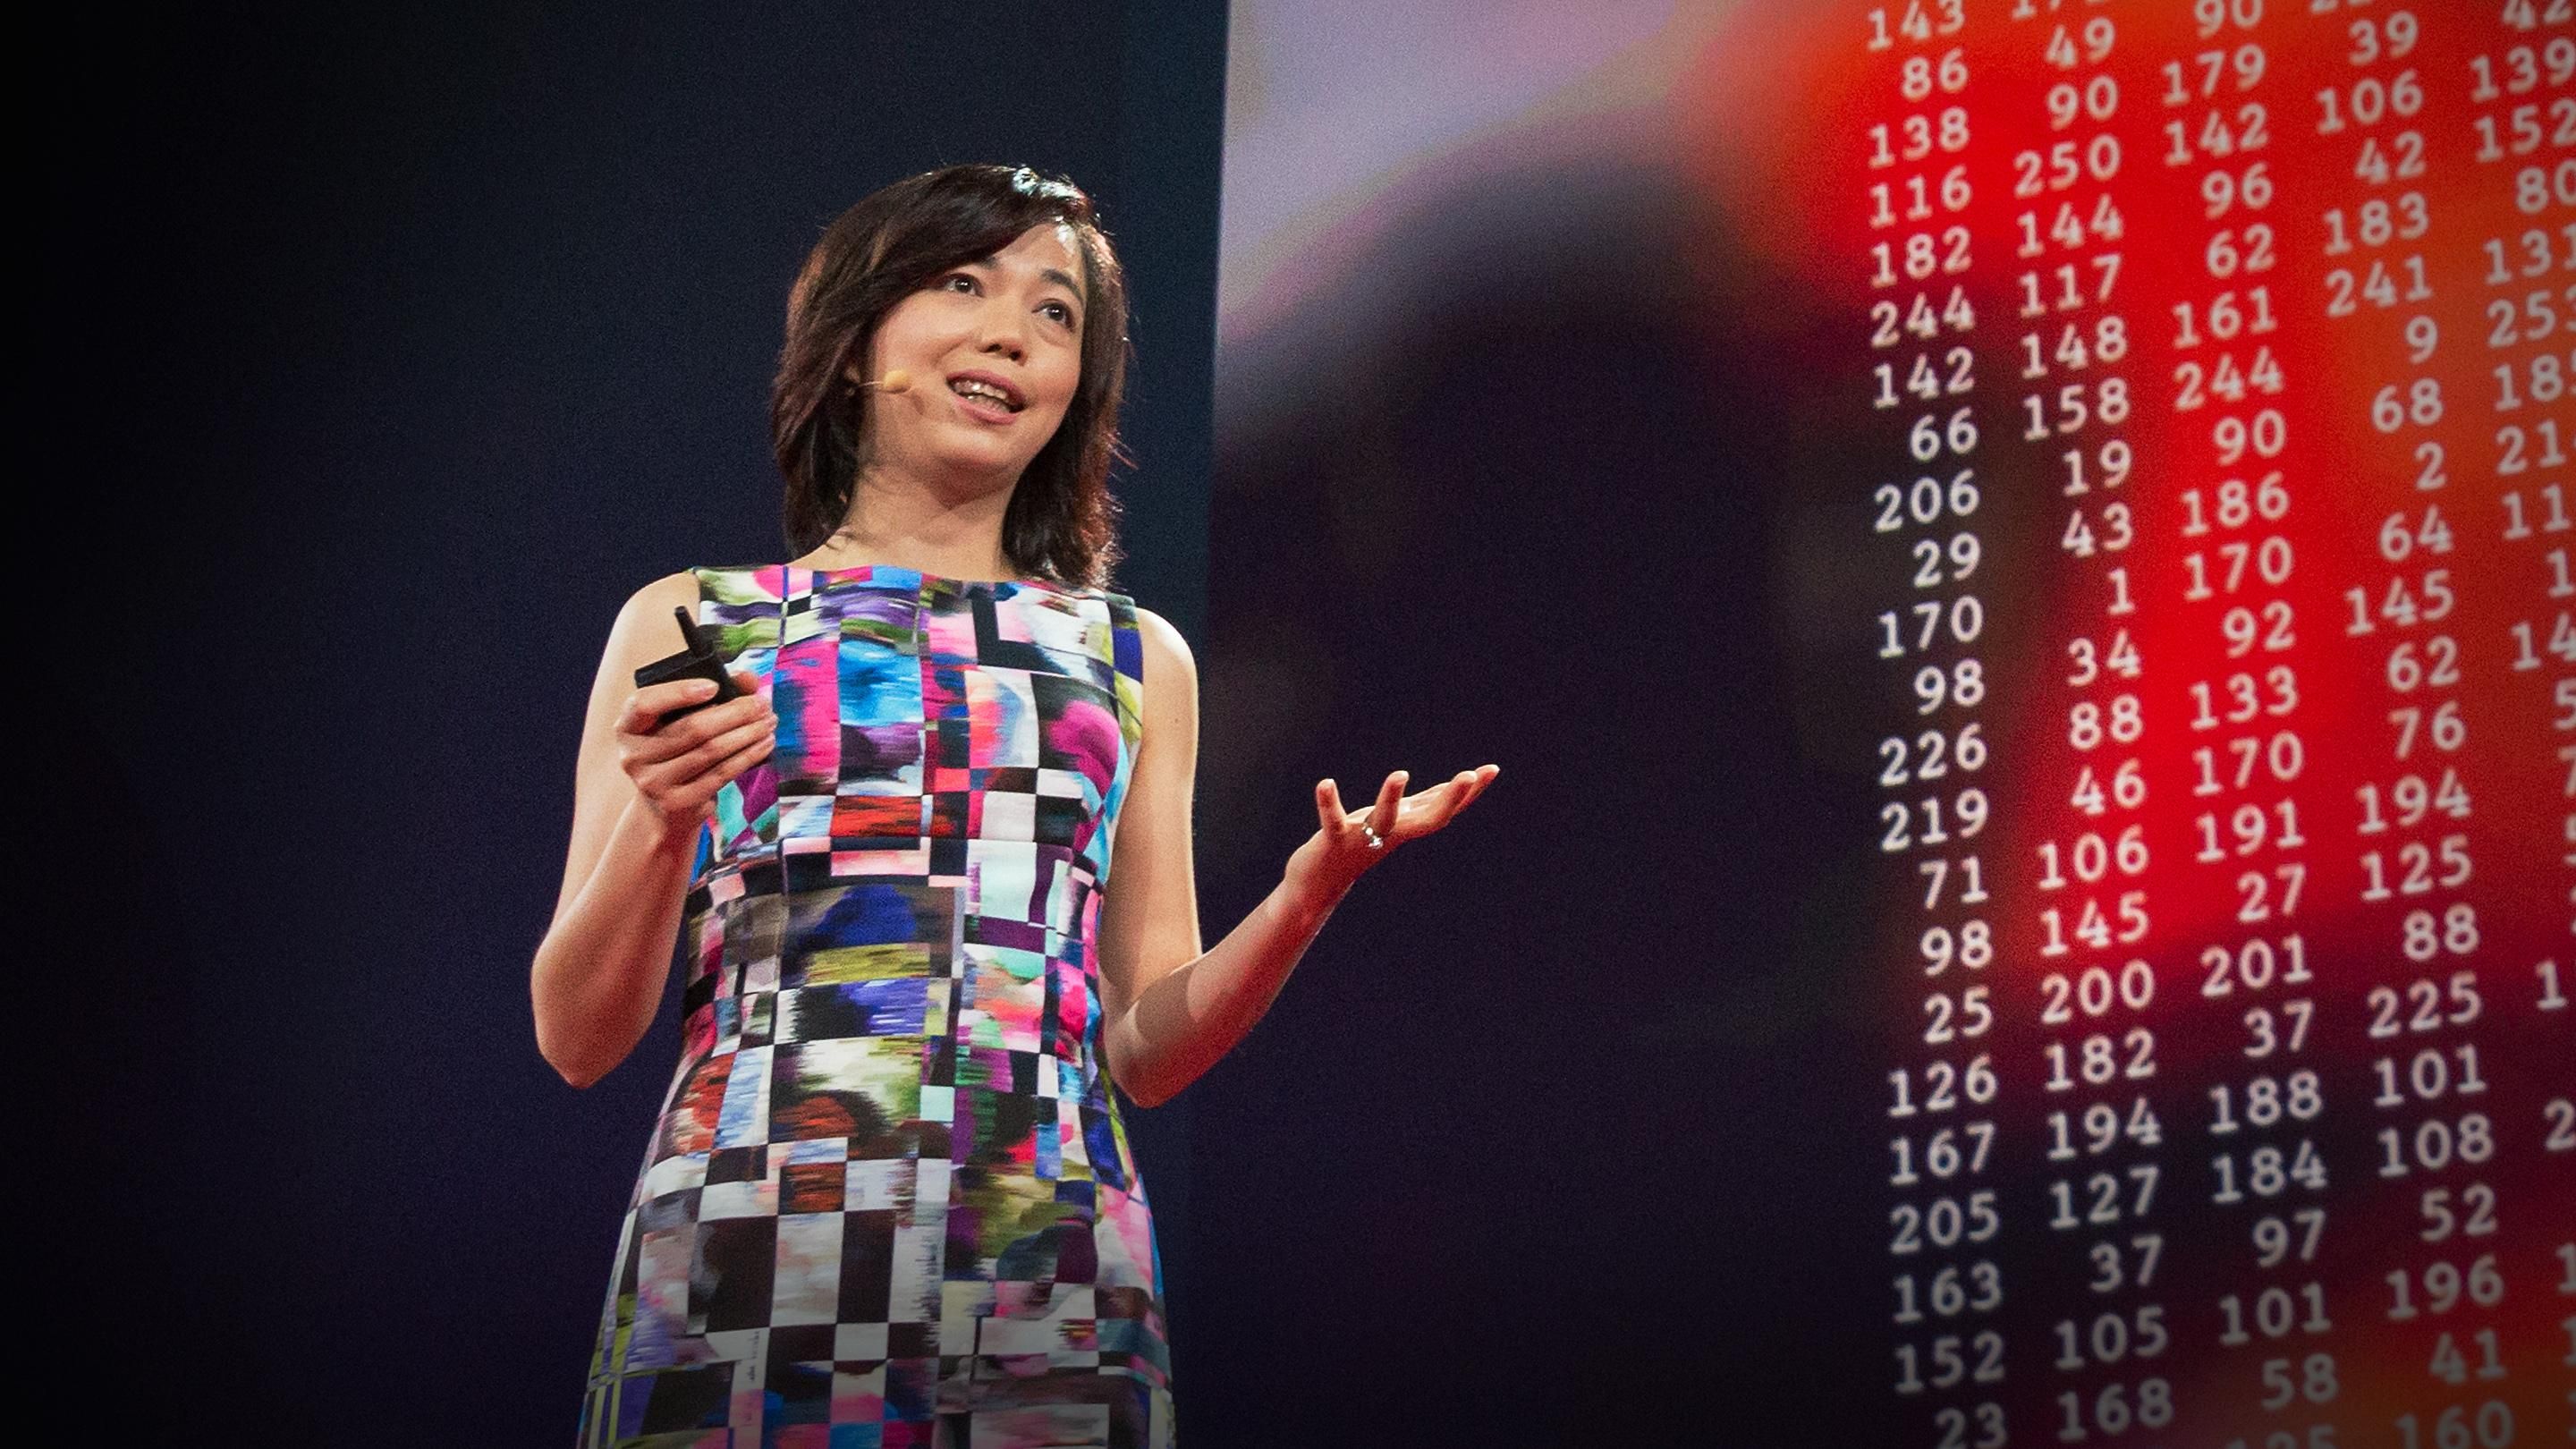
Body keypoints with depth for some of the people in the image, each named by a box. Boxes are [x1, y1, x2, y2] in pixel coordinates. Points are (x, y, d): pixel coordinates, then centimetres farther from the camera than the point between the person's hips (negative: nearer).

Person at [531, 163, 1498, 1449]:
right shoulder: (687, 626, 11)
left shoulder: (1136, 660, 17)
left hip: (1049, 1280, 2)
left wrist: (1304, 897, -2)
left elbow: (1147, 1047, 14)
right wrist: (662, 820, -9)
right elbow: (577, 1038, 7)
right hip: (743, 1243, -1)